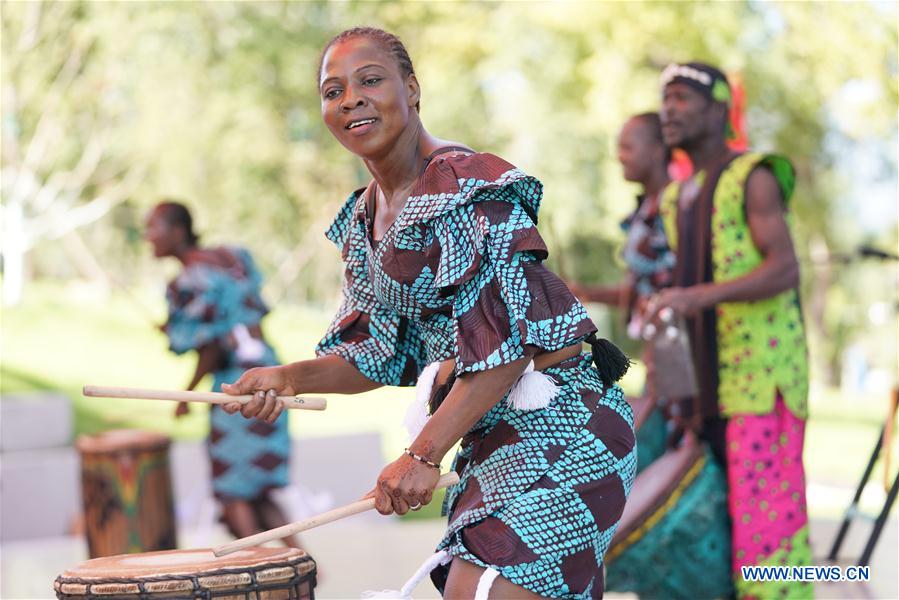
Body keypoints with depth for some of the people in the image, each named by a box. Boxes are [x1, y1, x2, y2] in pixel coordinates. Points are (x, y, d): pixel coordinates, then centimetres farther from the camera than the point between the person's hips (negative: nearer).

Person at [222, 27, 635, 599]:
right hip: (490, 435, 9)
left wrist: (423, 455, -22)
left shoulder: (470, 186, -16)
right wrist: (289, 377, -4)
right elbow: (379, 354, 14)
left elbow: (507, 342, -22)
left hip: (557, 424, -9)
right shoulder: (365, 220, 11)